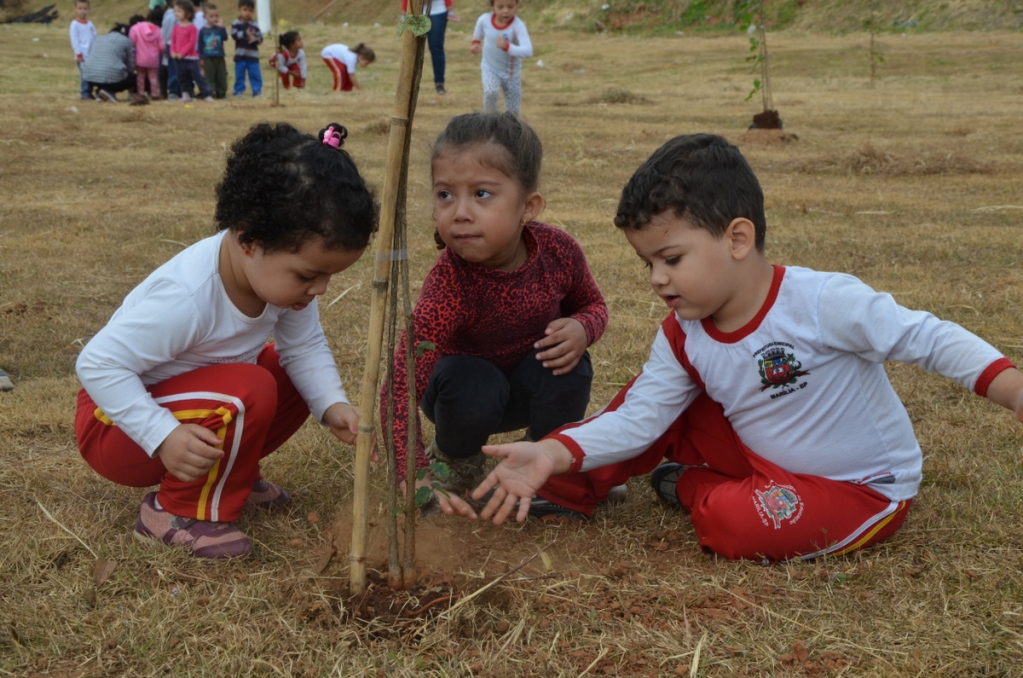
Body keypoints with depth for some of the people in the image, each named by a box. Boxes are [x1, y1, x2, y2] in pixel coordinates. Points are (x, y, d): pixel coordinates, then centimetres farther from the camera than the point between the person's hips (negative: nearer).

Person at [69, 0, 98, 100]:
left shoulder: (90, 24, 13)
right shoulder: (75, 24, -4)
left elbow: (95, 39, 13)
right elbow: (74, 40, -7)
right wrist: (78, 54, -11)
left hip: (92, 55, 6)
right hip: (83, 55, -6)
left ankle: (89, 92, 13)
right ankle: (84, 93, -5)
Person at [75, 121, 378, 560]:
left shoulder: (284, 272, -14)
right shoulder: (186, 297, -37)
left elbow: (305, 347, -4)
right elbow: (99, 364, -32)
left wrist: (332, 406, -21)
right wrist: (164, 437, -39)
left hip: (197, 387, 8)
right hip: (117, 423, -8)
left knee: (297, 380, 0)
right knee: (249, 393, -30)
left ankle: (227, 471, 14)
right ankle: (176, 512, -12)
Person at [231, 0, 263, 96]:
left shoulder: (254, 25, 4)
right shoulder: (236, 23, -3)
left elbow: (260, 37, 2)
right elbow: (234, 34, -16)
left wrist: (255, 39, -21)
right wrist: (245, 34, -28)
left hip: (253, 55, 1)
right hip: (240, 55, -1)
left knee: (255, 74, 2)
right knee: (239, 74, 6)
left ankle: (257, 91, 10)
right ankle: (239, 91, 16)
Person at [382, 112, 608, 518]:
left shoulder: (558, 251, -23)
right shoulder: (450, 285, -37)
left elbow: (593, 305, 0)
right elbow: (401, 386, -43)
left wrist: (581, 328, -26)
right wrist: (415, 476, -57)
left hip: (533, 389, 3)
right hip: (469, 393, -3)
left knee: (571, 368, -27)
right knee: (470, 383, -35)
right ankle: (455, 462, -1)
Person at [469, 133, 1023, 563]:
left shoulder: (821, 303, -27)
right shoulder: (682, 339, -6)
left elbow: (927, 338, -24)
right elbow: (636, 418, -9)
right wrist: (554, 454, -23)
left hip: (864, 489, -6)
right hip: (765, 460, 7)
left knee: (732, 523, -31)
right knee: (665, 403, -4)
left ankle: (692, 488, 2)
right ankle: (570, 482, 6)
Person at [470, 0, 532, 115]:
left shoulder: (518, 26, -28)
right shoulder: (484, 19, -18)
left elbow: (528, 52, -40)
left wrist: (507, 47, -50)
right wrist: (476, 42, 0)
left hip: (511, 72, -1)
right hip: (490, 69, 1)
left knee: (513, 111, 7)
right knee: (490, 92, -29)